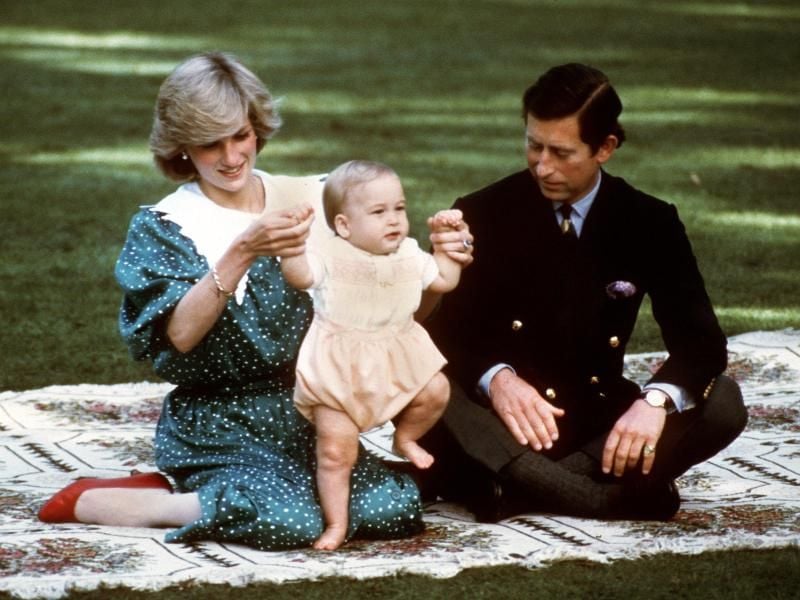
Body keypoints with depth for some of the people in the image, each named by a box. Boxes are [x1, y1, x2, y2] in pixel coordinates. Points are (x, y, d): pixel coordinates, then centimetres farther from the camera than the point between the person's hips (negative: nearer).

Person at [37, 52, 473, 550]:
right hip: (217, 429, -4)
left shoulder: (309, 199, 7)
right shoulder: (163, 228, -1)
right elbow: (180, 334, -18)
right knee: (290, 521, -32)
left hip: (306, 419, 5)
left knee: (394, 507, -22)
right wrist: (242, 252, -29)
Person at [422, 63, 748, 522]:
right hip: (503, 426, -1)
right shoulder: (485, 214, -3)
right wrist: (496, 378, -31)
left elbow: (701, 341, -8)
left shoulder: (648, 224, -1)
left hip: (597, 424, 2)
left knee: (722, 403, -24)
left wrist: (657, 399, -31)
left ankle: (520, 487, -32)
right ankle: (617, 497, -38)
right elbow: (440, 333, -9)